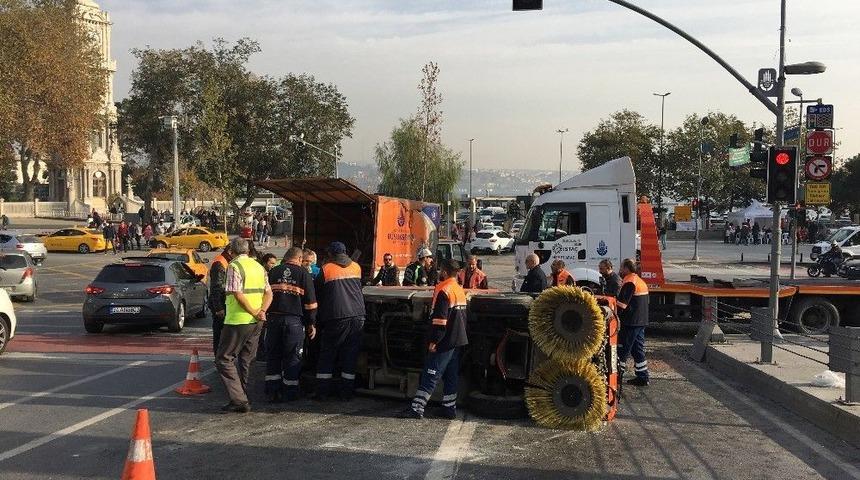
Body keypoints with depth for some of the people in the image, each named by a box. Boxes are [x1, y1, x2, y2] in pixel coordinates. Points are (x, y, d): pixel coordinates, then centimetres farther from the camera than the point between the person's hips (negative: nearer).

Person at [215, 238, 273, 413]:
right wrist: (261, 311, -4)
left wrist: (254, 312, -12)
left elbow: (238, 295, -19)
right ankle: (242, 399, 20)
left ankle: (239, 400, -8)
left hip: (238, 320, -7)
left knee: (224, 359, 0)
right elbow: (268, 293, 10)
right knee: (245, 360, 16)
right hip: (256, 322, 7)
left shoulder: (234, 266, -10)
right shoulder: (259, 266, 13)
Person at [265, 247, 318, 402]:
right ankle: (290, 393, 9)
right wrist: (312, 323, 5)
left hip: (273, 318, 3)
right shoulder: (303, 273, 1)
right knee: (292, 358, 5)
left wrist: (264, 315, 18)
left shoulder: (272, 272, 9)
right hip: (294, 320, -2)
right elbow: (310, 302, -1)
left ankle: (272, 391, 12)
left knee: (273, 356, 11)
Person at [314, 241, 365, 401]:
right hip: (357, 315, 3)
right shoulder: (356, 267, 11)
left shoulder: (326, 269, 0)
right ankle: (346, 393, 10)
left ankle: (322, 392, 7)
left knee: (327, 354, 7)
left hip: (336, 317, -3)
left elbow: (317, 293, 7)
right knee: (350, 356, 8)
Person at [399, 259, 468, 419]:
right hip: (458, 340, 9)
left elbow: (439, 319, -21)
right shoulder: (460, 290, 13)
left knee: (429, 376, -8)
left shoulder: (443, 291, -15)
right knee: (451, 376, 13)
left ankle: (417, 408, -8)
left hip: (445, 341, -9)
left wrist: (434, 340, -19)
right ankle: (449, 408, 16)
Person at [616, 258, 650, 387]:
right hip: (641, 322, 9)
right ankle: (642, 377, 15)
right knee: (638, 350, 13)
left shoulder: (629, 283, -15)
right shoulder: (640, 281, 15)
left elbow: (622, 305, -21)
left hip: (631, 323, -9)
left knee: (622, 349, -2)